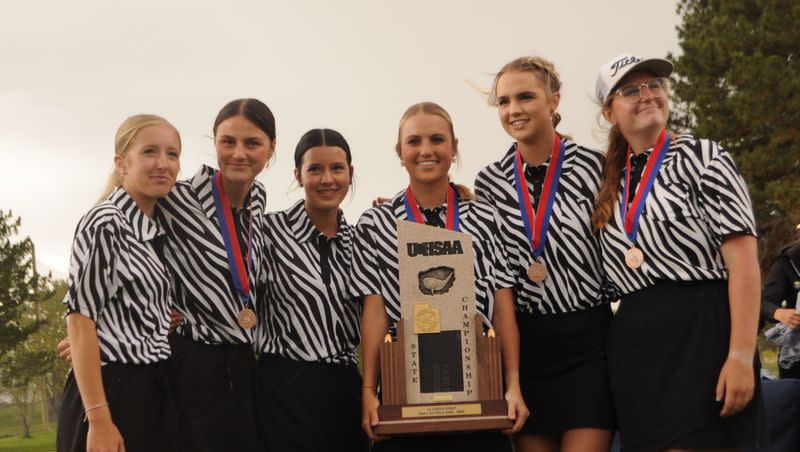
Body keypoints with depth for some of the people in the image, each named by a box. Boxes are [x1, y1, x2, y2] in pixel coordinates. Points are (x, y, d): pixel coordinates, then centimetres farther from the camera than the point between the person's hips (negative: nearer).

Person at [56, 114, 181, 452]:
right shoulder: (105, 223, -11)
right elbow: (80, 319, -17)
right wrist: (98, 420, -22)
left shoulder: (159, 227, 12)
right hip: (112, 389, -8)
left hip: (157, 391, 8)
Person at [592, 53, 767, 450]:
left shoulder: (701, 157, 1)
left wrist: (742, 354, -18)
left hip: (703, 329, -5)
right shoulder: (610, 182, 16)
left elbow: (743, 259, -8)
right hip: (634, 343, 5)